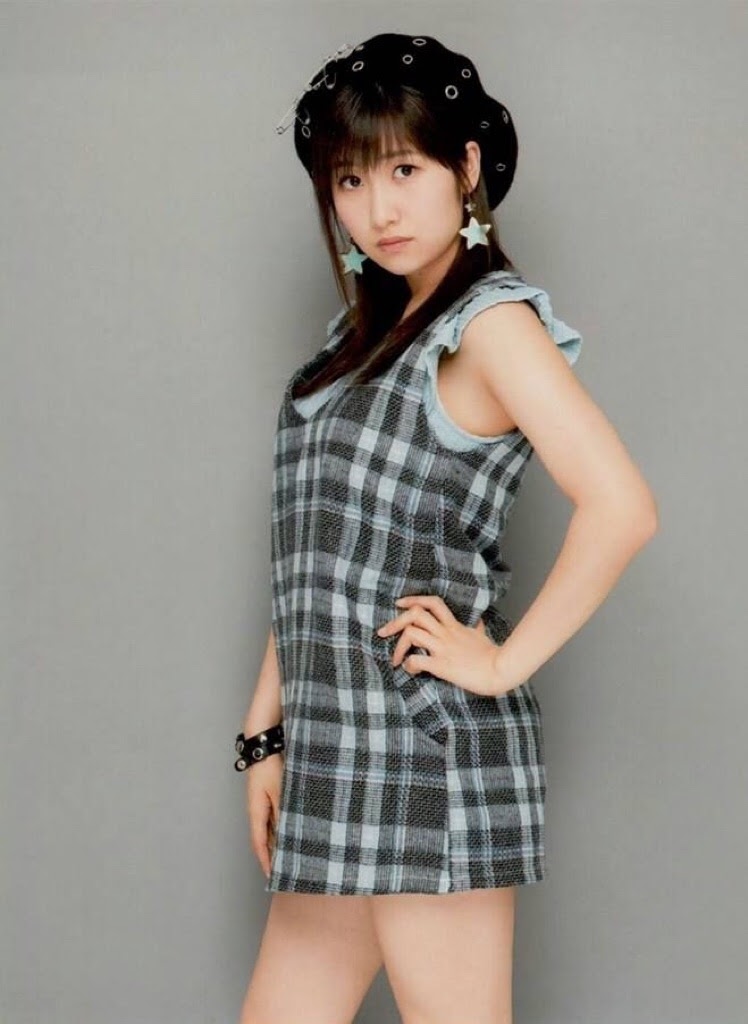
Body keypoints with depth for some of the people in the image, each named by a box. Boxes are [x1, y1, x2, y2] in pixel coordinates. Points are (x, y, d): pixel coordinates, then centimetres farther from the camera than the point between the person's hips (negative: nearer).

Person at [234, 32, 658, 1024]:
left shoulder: (490, 319, -8)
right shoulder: (365, 329, 16)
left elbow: (621, 507, -23)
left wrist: (505, 663, -16)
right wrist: (266, 730, 13)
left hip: (428, 752, -8)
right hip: (338, 754, 8)